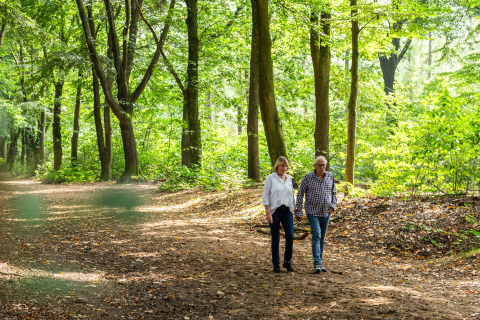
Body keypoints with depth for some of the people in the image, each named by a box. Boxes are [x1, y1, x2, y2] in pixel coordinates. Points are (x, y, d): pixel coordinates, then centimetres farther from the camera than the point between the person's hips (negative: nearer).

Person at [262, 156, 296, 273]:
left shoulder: (289, 179, 12)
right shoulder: (270, 178, -2)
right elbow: (265, 196, -4)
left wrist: (293, 210, 15)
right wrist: (267, 212, -12)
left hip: (287, 211, 3)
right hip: (274, 211, -3)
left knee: (290, 235, -10)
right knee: (275, 238, 1)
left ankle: (287, 262, 3)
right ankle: (276, 264, 11)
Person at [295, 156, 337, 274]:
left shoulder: (330, 176, 2)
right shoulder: (308, 177, -8)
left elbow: (333, 193, 12)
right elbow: (300, 194, -4)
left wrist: (333, 206, -3)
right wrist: (298, 211, -7)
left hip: (326, 213, 4)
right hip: (312, 212, -4)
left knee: (322, 238, 10)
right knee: (316, 236, -17)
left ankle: (320, 263, 20)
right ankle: (317, 264, -19)